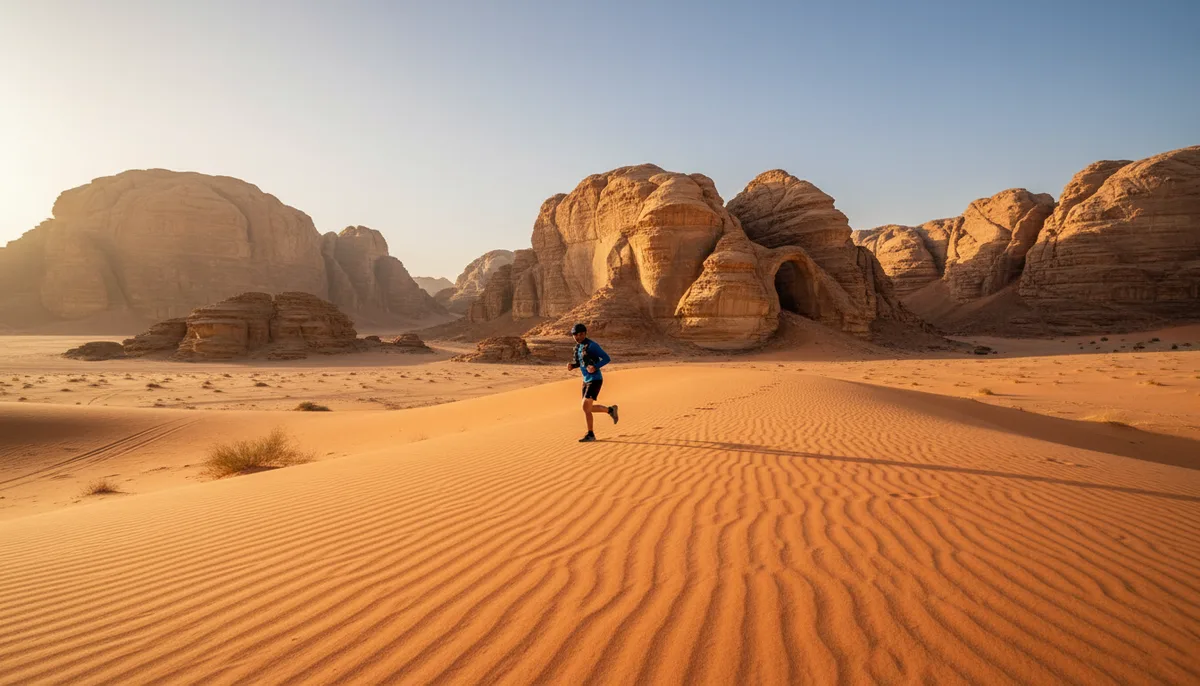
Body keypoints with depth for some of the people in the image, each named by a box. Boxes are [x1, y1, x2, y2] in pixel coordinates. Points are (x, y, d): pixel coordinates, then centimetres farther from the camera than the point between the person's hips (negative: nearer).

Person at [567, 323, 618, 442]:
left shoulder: (592, 345, -18)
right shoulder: (578, 346, 9)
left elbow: (607, 359, -18)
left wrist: (595, 367, -33)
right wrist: (571, 366, -1)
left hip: (595, 380, -9)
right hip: (586, 380, 9)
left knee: (585, 407, -12)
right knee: (588, 408, 12)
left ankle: (590, 434, 1)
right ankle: (610, 410, 33)